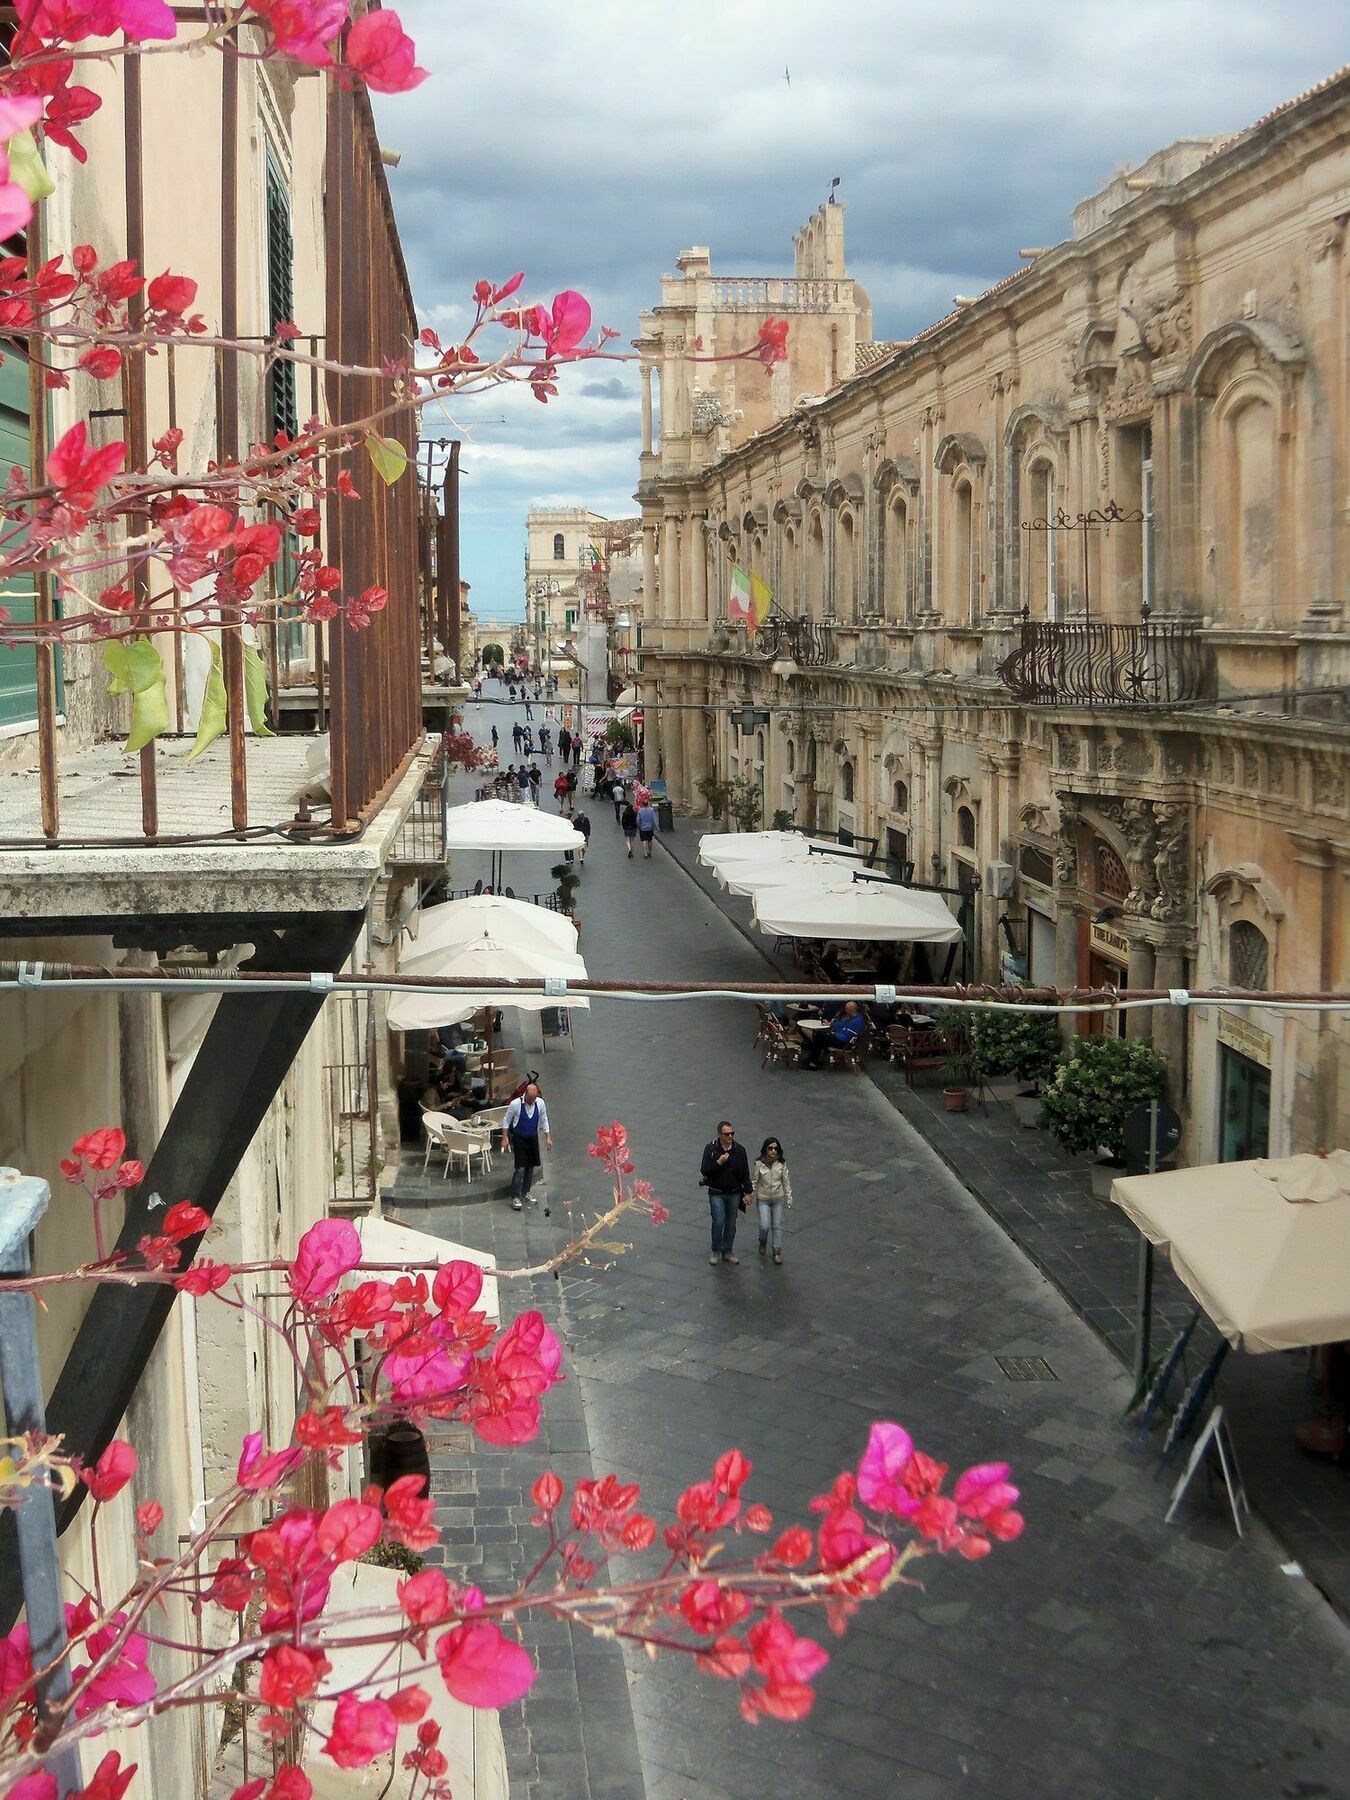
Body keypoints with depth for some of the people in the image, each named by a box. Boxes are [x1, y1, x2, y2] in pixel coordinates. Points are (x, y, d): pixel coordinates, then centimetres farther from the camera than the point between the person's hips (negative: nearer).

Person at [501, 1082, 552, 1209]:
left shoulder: (540, 1103, -8)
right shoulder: (515, 1104, -20)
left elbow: (544, 1121, 6)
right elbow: (506, 1121, -7)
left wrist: (548, 1137, 5)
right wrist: (505, 1138, -10)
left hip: (533, 1138, 4)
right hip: (519, 1139, -4)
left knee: (531, 1166, 13)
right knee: (520, 1168, -10)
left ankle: (526, 1192, 30)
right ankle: (515, 1197, -1)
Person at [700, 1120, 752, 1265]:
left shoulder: (739, 1150, 0)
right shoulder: (710, 1148, -8)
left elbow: (745, 1173, 7)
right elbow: (704, 1170, -12)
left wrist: (748, 1192, 5)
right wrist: (718, 1162, -26)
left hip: (734, 1193, 3)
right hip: (716, 1193, -3)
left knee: (731, 1224, 8)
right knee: (719, 1222, -10)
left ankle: (727, 1252, 22)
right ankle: (716, 1252, 9)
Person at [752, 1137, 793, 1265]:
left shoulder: (782, 1163, -7)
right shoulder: (759, 1163, -13)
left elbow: (786, 1180, 2)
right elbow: (753, 1180, -4)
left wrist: (789, 1197, 6)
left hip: (778, 1198, 2)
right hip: (763, 1199, -2)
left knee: (777, 1226, 8)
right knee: (764, 1226, -7)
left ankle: (777, 1251, 23)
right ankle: (763, 1242, 26)